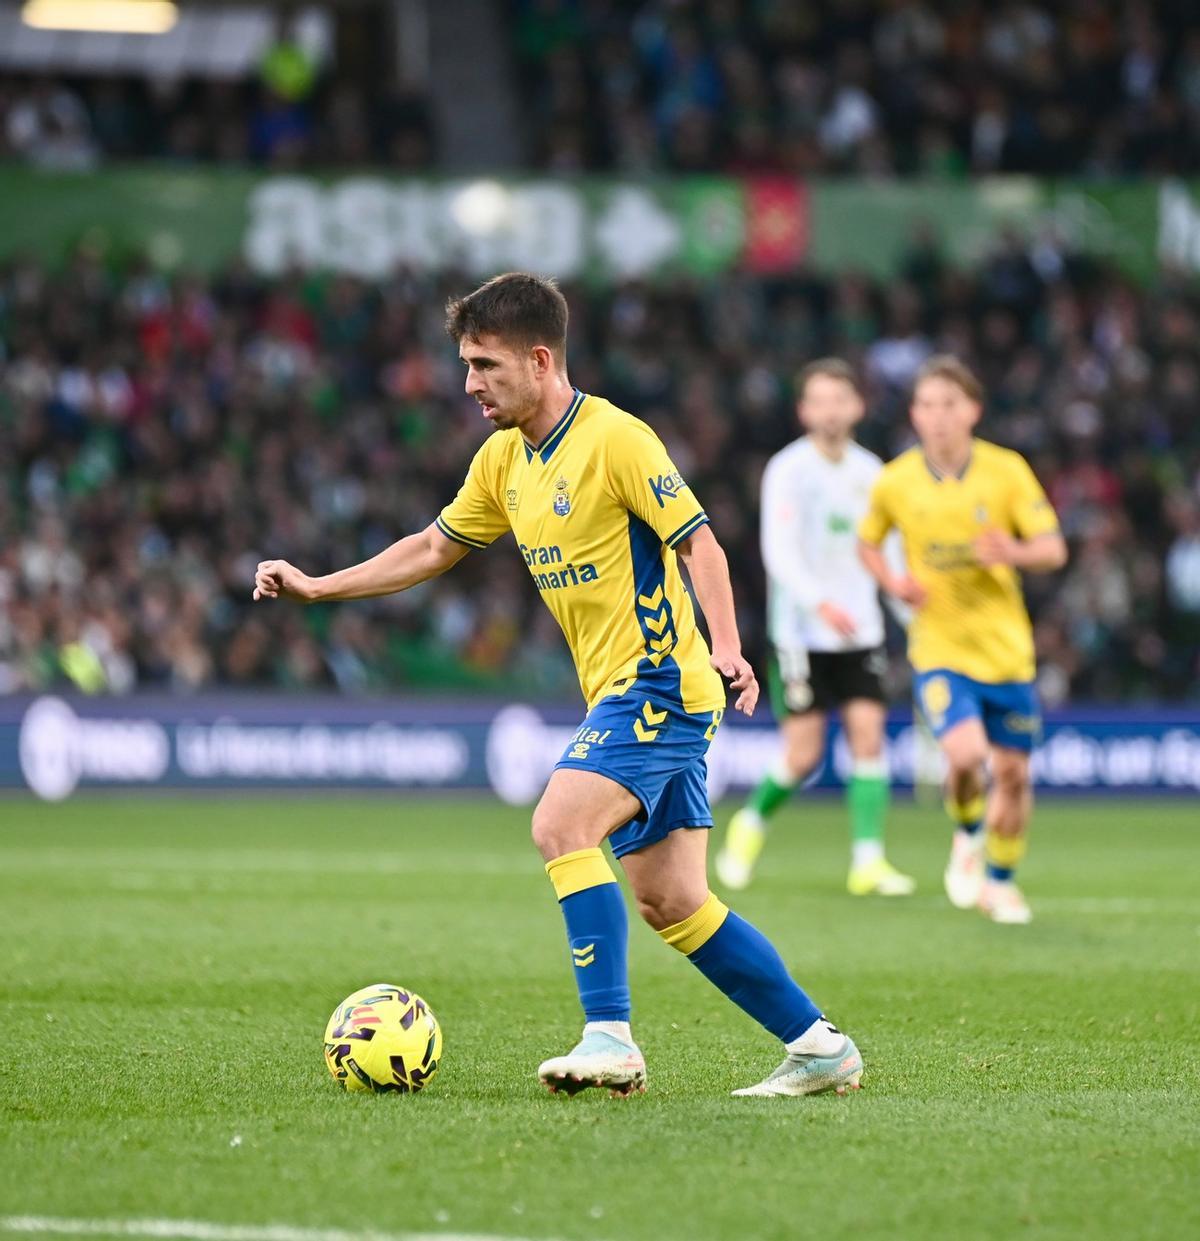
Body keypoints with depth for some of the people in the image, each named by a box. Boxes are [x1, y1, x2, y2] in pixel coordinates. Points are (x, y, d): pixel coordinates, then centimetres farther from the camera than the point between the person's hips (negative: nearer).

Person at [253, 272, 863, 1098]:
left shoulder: (614, 439, -13)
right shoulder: (504, 458, 12)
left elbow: (699, 541, -14)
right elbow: (433, 549, 23)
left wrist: (726, 645, -28)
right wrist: (315, 587, 19)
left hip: (660, 682, -9)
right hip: (619, 692, 9)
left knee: (561, 824, -24)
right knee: (670, 902, 4)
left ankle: (610, 1036, -23)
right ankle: (820, 1046, 10)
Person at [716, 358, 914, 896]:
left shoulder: (869, 472, 8)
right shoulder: (788, 470, -8)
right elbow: (779, 551, -18)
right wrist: (820, 603, -33)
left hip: (860, 631, 4)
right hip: (801, 631, -4)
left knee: (868, 732, -9)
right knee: (803, 756, -5)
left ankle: (868, 861, -7)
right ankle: (750, 824, 23)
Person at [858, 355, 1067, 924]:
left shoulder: (1006, 470, -6)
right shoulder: (895, 481, -4)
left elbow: (1054, 549, -5)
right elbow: (867, 542, 14)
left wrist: (1016, 553, -28)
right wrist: (893, 581, -6)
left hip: (1005, 646, 1)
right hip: (939, 647, -1)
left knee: (1012, 772, 7)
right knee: (965, 754, -23)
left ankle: (1000, 881, 32)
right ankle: (968, 836, 10)